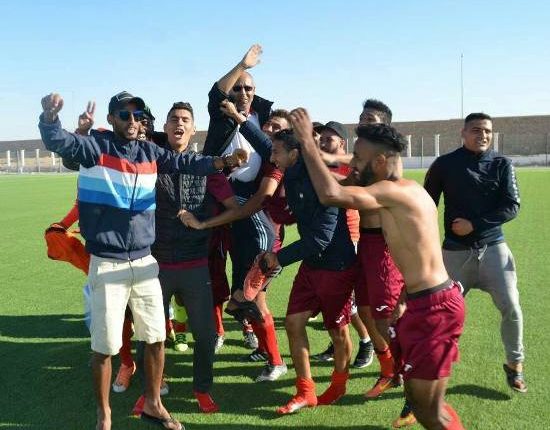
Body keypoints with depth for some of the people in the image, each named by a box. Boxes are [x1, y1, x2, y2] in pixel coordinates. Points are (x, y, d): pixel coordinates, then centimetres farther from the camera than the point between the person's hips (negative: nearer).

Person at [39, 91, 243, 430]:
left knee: (157, 337, 12)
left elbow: (184, 162, -1)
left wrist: (219, 163, -20)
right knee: (105, 345, 5)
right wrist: (50, 116, -44)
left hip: (145, 262, 4)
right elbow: (58, 142, -22)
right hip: (108, 265, -4)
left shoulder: (149, 151, 6)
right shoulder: (96, 145, -6)